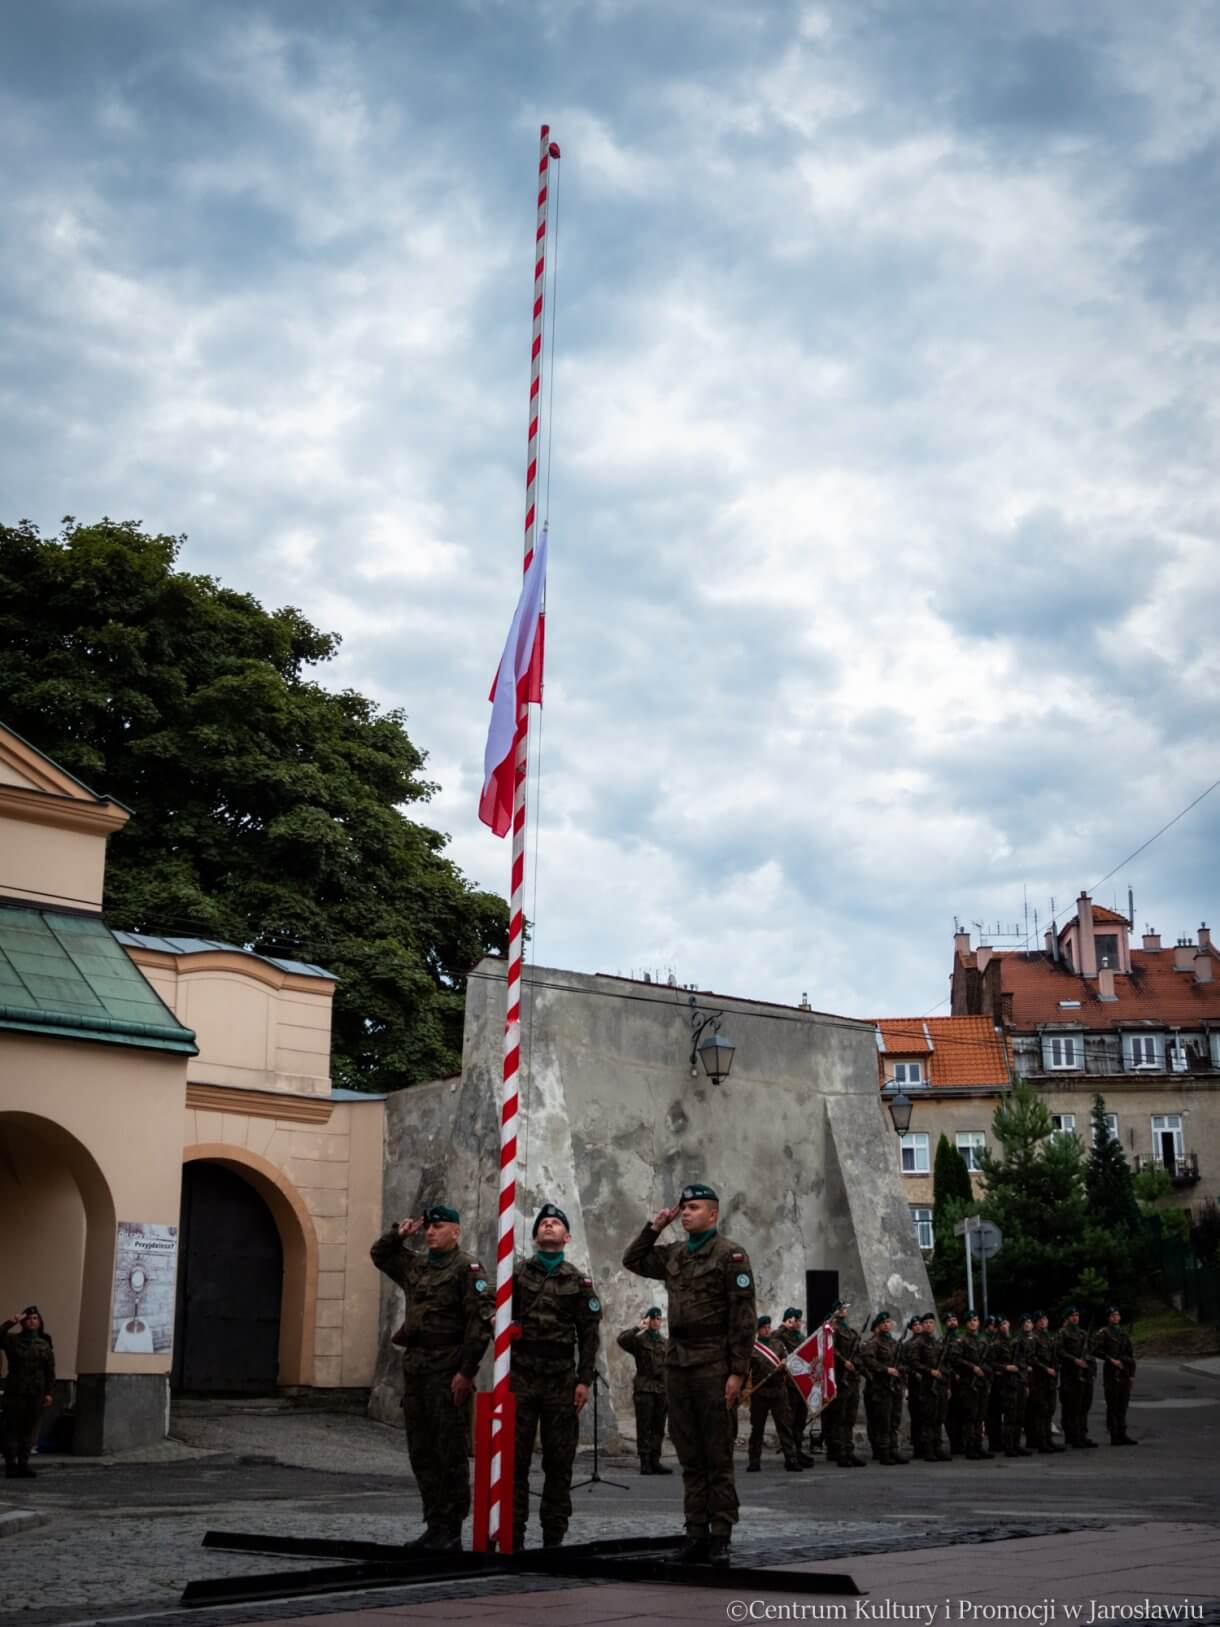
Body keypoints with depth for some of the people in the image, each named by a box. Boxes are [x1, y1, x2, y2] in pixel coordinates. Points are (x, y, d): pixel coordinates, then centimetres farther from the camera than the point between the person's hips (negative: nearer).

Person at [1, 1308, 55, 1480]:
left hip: (36, 1394, 2)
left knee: (29, 1429, 3)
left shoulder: (45, 1345, 9)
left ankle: (23, 1464, 8)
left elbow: (50, 1372, 8)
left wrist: (50, 1393, 1)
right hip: (15, 1392, -2)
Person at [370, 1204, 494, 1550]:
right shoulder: (414, 1264, 15)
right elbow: (379, 1255, 32)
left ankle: (451, 1531, 3)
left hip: (447, 1371, -7)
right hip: (414, 1367, 8)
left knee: (449, 1453, -3)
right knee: (421, 1452, 10)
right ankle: (434, 1525, 18)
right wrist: (398, 1234, 12)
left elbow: (481, 1321, -14)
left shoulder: (466, 1268, -7)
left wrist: (466, 1372, -18)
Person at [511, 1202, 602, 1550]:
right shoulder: (516, 1274, 8)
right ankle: (513, 1533, 5)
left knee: (559, 1461, 3)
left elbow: (589, 1334, 4)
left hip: (561, 1379, 0)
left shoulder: (578, 1282, 8)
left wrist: (585, 1380, -3)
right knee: (515, 1457, -1)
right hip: (521, 1376, 0)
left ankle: (554, 1536, 10)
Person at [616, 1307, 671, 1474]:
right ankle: (645, 1462, -5)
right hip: (644, 1389, -5)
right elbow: (622, 1340, -20)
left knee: (658, 1427, 5)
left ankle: (655, 1461, 9)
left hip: (661, 1389, 5)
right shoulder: (639, 1339, 0)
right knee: (644, 1427, -6)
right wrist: (639, 1328, -20)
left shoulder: (664, 1341, 17)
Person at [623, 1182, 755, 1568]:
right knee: (689, 1456, 8)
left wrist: (738, 1372, -15)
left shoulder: (730, 1254, -6)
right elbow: (632, 1261, 26)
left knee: (717, 1455, -1)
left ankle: (720, 1536, 4)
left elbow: (743, 1317, -10)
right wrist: (654, 1227, 12)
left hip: (713, 1365, -6)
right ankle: (696, 1532, 13)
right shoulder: (674, 1255, 13)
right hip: (677, 1362, 6)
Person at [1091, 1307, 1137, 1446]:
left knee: (1123, 1406, 7)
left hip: (1124, 1374, 6)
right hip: (1111, 1373, -6)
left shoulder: (1123, 1334, 16)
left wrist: (1132, 1373, 11)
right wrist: (1111, 1360, -17)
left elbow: (1130, 1355, 18)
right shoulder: (1103, 1333, -3)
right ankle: (1114, 1436, -2)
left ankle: (1122, 1435, 12)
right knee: (1112, 1406, -3)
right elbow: (1096, 1350, -13)